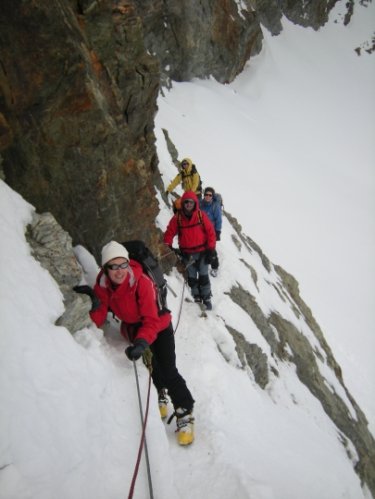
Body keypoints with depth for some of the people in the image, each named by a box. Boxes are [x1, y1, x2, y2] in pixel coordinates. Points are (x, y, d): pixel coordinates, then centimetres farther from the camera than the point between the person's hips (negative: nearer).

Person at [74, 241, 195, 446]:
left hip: (158, 327, -4)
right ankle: (161, 396, 43)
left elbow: (152, 321, -34)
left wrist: (141, 343, -50)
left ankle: (185, 414, 4)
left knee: (168, 371, -13)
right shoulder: (103, 285, -19)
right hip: (133, 330, 5)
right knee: (152, 369, 14)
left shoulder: (142, 282, -33)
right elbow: (99, 321, -19)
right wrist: (93, 306, -40)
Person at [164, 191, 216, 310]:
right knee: (192, 278, 11)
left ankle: (206, 299, 18)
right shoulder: (177, 218, -6)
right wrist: (168, 246, -14)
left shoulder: (201, 215, -9)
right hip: (187, 254, 2)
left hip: (202, 252, -1)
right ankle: (197, 298, 27)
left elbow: (210, 232, -6)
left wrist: (210, 250, -8)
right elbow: (169, 233, 0)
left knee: (203, 276, 2)